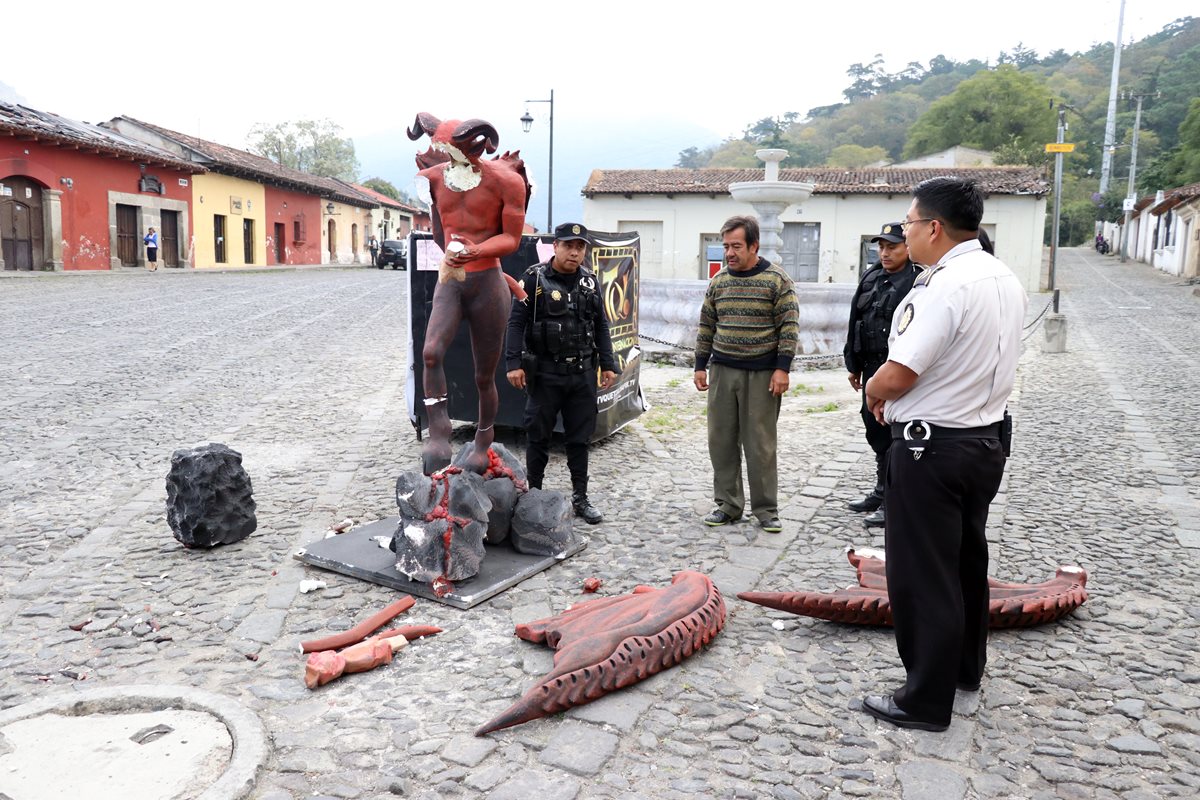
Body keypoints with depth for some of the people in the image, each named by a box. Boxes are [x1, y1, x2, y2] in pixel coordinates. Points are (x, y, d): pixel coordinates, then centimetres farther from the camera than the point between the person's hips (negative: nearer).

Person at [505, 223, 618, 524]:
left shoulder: (589, 281, 9)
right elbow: (516, 322, -7)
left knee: (579, 438, 10)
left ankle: (580, 498, 20)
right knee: (539, 437, 6)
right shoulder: (534, 279, -5)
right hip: (545, 372, -4)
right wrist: (514, 363, -14)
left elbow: (600, 326, 14)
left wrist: (608, 364, 9)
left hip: (582, 373, 4)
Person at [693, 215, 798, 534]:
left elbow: (789, 326, -7)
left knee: (760, 444, 1)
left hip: (762, 373, -4)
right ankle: (728, 505, 18)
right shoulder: (719, 281, 7)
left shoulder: (776, 279, -5)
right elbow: (706, 326, 13)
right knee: (721, 441, 7)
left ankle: (766, 510, 13)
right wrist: (700, 366, 9)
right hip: (722, 371, 4)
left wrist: (782, 369, -13)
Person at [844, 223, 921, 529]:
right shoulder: (871, 278, 13)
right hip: (872, 368, 8)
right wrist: (854, 365, 17)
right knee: (875, 430, 16)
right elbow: (855, 323, 17)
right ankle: (881, 492, 31)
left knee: (892, 435, -3)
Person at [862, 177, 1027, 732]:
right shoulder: (1006, 280, 7)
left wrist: (874, 393, -3)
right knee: (966, 557, 23)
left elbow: (896, 376, -26)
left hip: (933, 448, -9)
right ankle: (965, 666, 40)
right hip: (987, 437, 10)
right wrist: (892, 393, 12)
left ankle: (927, 701, 13)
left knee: (922, 573, 2)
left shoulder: (944, 287, -23)